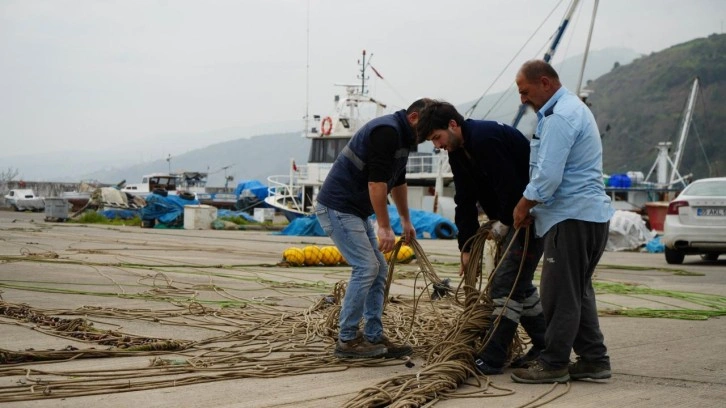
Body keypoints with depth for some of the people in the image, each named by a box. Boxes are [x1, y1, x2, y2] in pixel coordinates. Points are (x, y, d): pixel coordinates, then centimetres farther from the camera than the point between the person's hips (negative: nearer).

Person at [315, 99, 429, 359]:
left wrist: (406, 220, 36)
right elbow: (376, 181, -25)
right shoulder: (387, 131, -18)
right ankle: (347, 341, -5)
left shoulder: (401, 136, 15)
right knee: (366, 268, -12)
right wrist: (384, 228, -23)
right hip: (337, 208, -11)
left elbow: (398, 181, 29)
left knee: (378, 270, 8)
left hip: (354, 210, 11)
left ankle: (373, 337, 11)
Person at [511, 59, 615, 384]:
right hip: (592, 214, 11)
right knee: (579, 292, 15)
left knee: (559, 294, -4)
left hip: (572, 218, -11)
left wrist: (524, 206, -7)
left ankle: (553, 364, 2)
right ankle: (594, 360, 20)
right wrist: (534, 208, 16)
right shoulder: (573, 108, 20)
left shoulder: (559, 117, -15)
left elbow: (548, 177, -22)